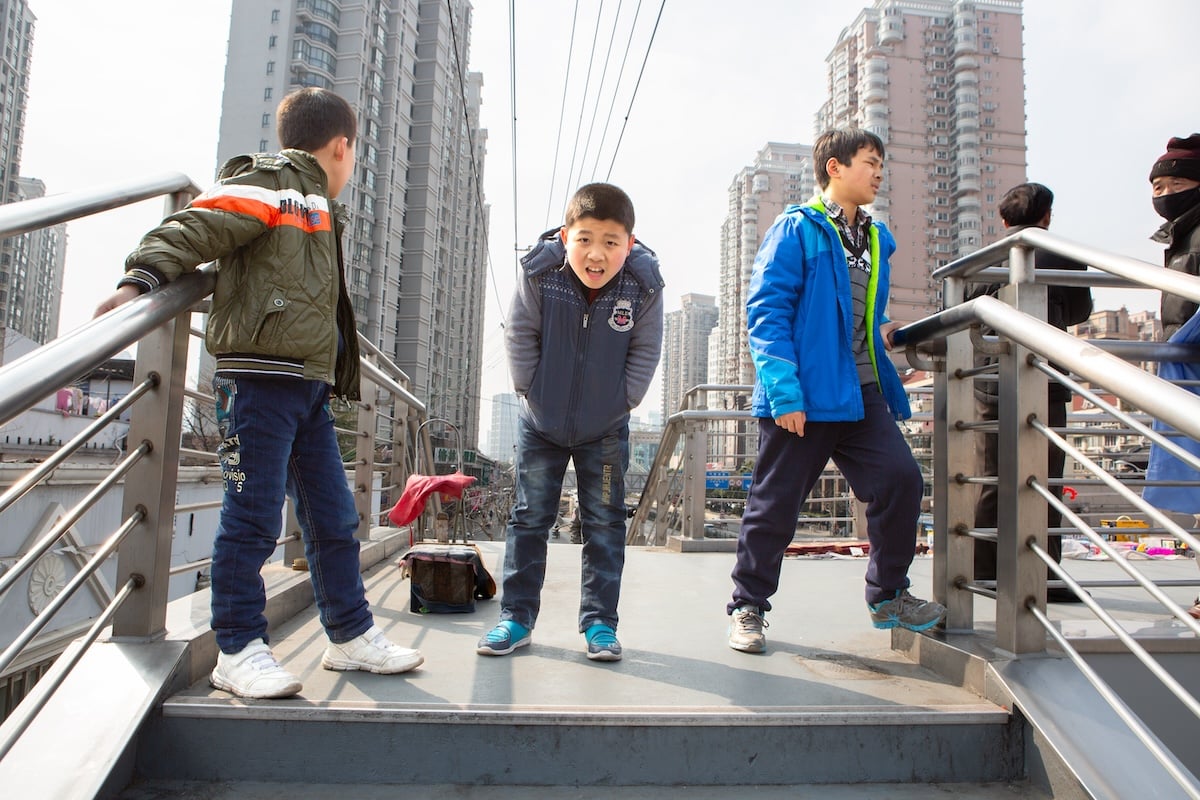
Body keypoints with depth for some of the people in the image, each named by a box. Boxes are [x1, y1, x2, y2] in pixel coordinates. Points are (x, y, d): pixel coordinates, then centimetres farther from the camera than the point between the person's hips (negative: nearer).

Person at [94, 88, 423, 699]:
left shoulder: (318, 209, 24)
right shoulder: (267, 183, -1)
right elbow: (191, 229, -13)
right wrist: (140, 279, -27)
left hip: (309, 383, 9)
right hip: (258, 374, -9)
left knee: (333, 517, 11)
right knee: (253, 518, -3)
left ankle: (350, 635, 21)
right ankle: (239, 650, 9)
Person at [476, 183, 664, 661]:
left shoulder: (644, 287, -18)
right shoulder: (539, 275, -18)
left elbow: (644, 353, -6)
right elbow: (520, 337, -7)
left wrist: (620, 403, -8)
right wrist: (531, 392, -6)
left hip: (605, 429, 0)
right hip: (540, 423, 0)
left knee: (604, 522, 6)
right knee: (530, 518, 7)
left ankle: (599, 621, 18)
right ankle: (516, 617, 19)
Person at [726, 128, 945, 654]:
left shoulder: (877, 239, 18)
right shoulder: (797, 228, -5)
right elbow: (766, 310, -13)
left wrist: (882, 334, 13)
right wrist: (784, 391, -20)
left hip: (863, 393, 7)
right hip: (806, 395, -6)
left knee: (900, 478, -3)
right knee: (776, 502, 2)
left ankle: (888, 596, 18)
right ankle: (747, 607, 19)